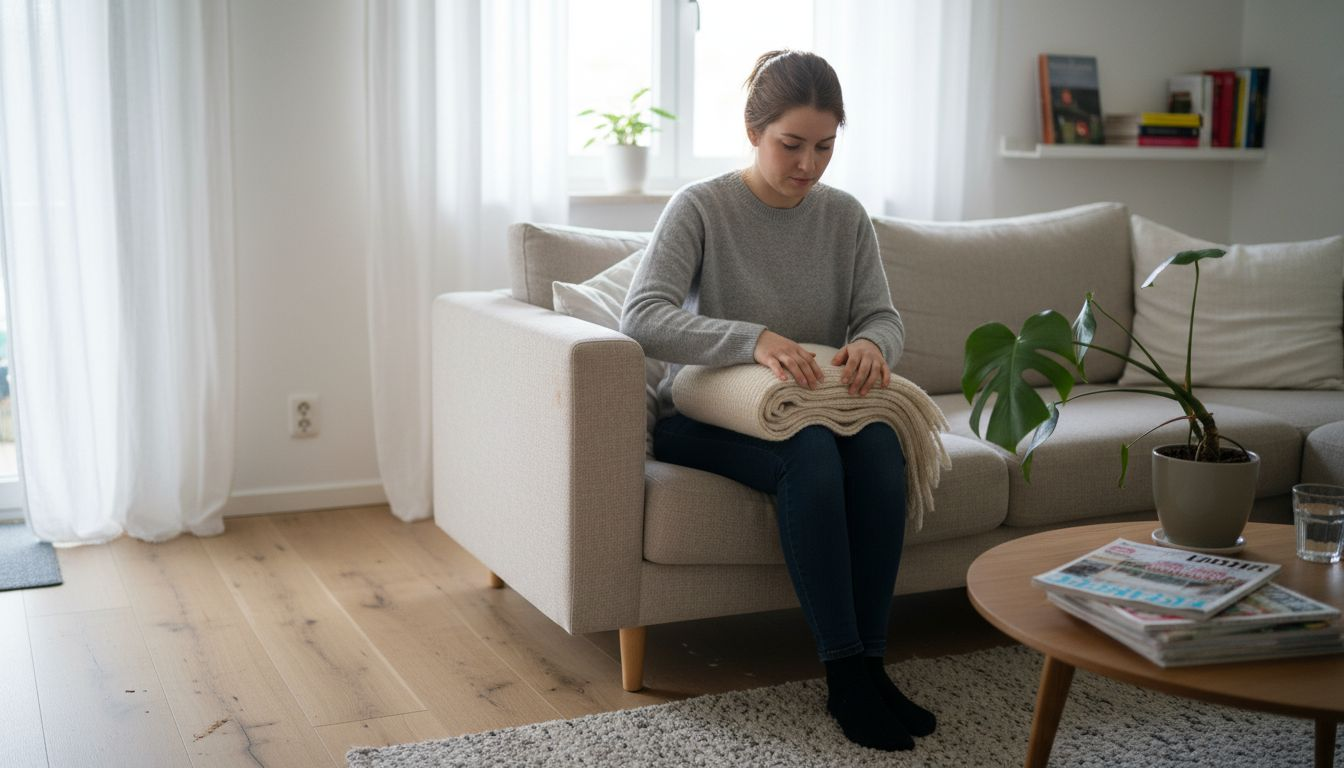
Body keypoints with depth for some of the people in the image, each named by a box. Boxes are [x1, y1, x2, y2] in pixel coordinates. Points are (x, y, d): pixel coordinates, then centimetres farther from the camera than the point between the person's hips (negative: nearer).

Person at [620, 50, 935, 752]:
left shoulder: (845, 215, 6)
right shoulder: (700, 207, -9)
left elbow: (882, 315, 4)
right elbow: (641, 319, -21)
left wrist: (871, 344, -23)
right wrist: (754, 339, -36)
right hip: (705, 416, -4)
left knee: (878, 444, -30)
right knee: (809, 451, -36)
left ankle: (869, 662, -26)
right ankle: (843, 672, -31)